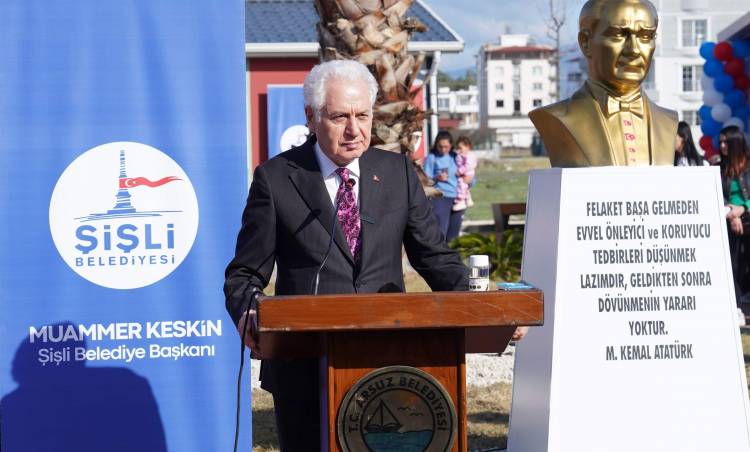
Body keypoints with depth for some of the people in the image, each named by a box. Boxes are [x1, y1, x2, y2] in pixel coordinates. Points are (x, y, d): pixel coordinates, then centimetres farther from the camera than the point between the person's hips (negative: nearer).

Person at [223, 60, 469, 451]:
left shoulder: (398, 172, 9)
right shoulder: (276, 179, 1)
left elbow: (434, 258, 12)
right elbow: (245, 273, 3)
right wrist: (247, 316, -20)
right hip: (304, 369, -2)